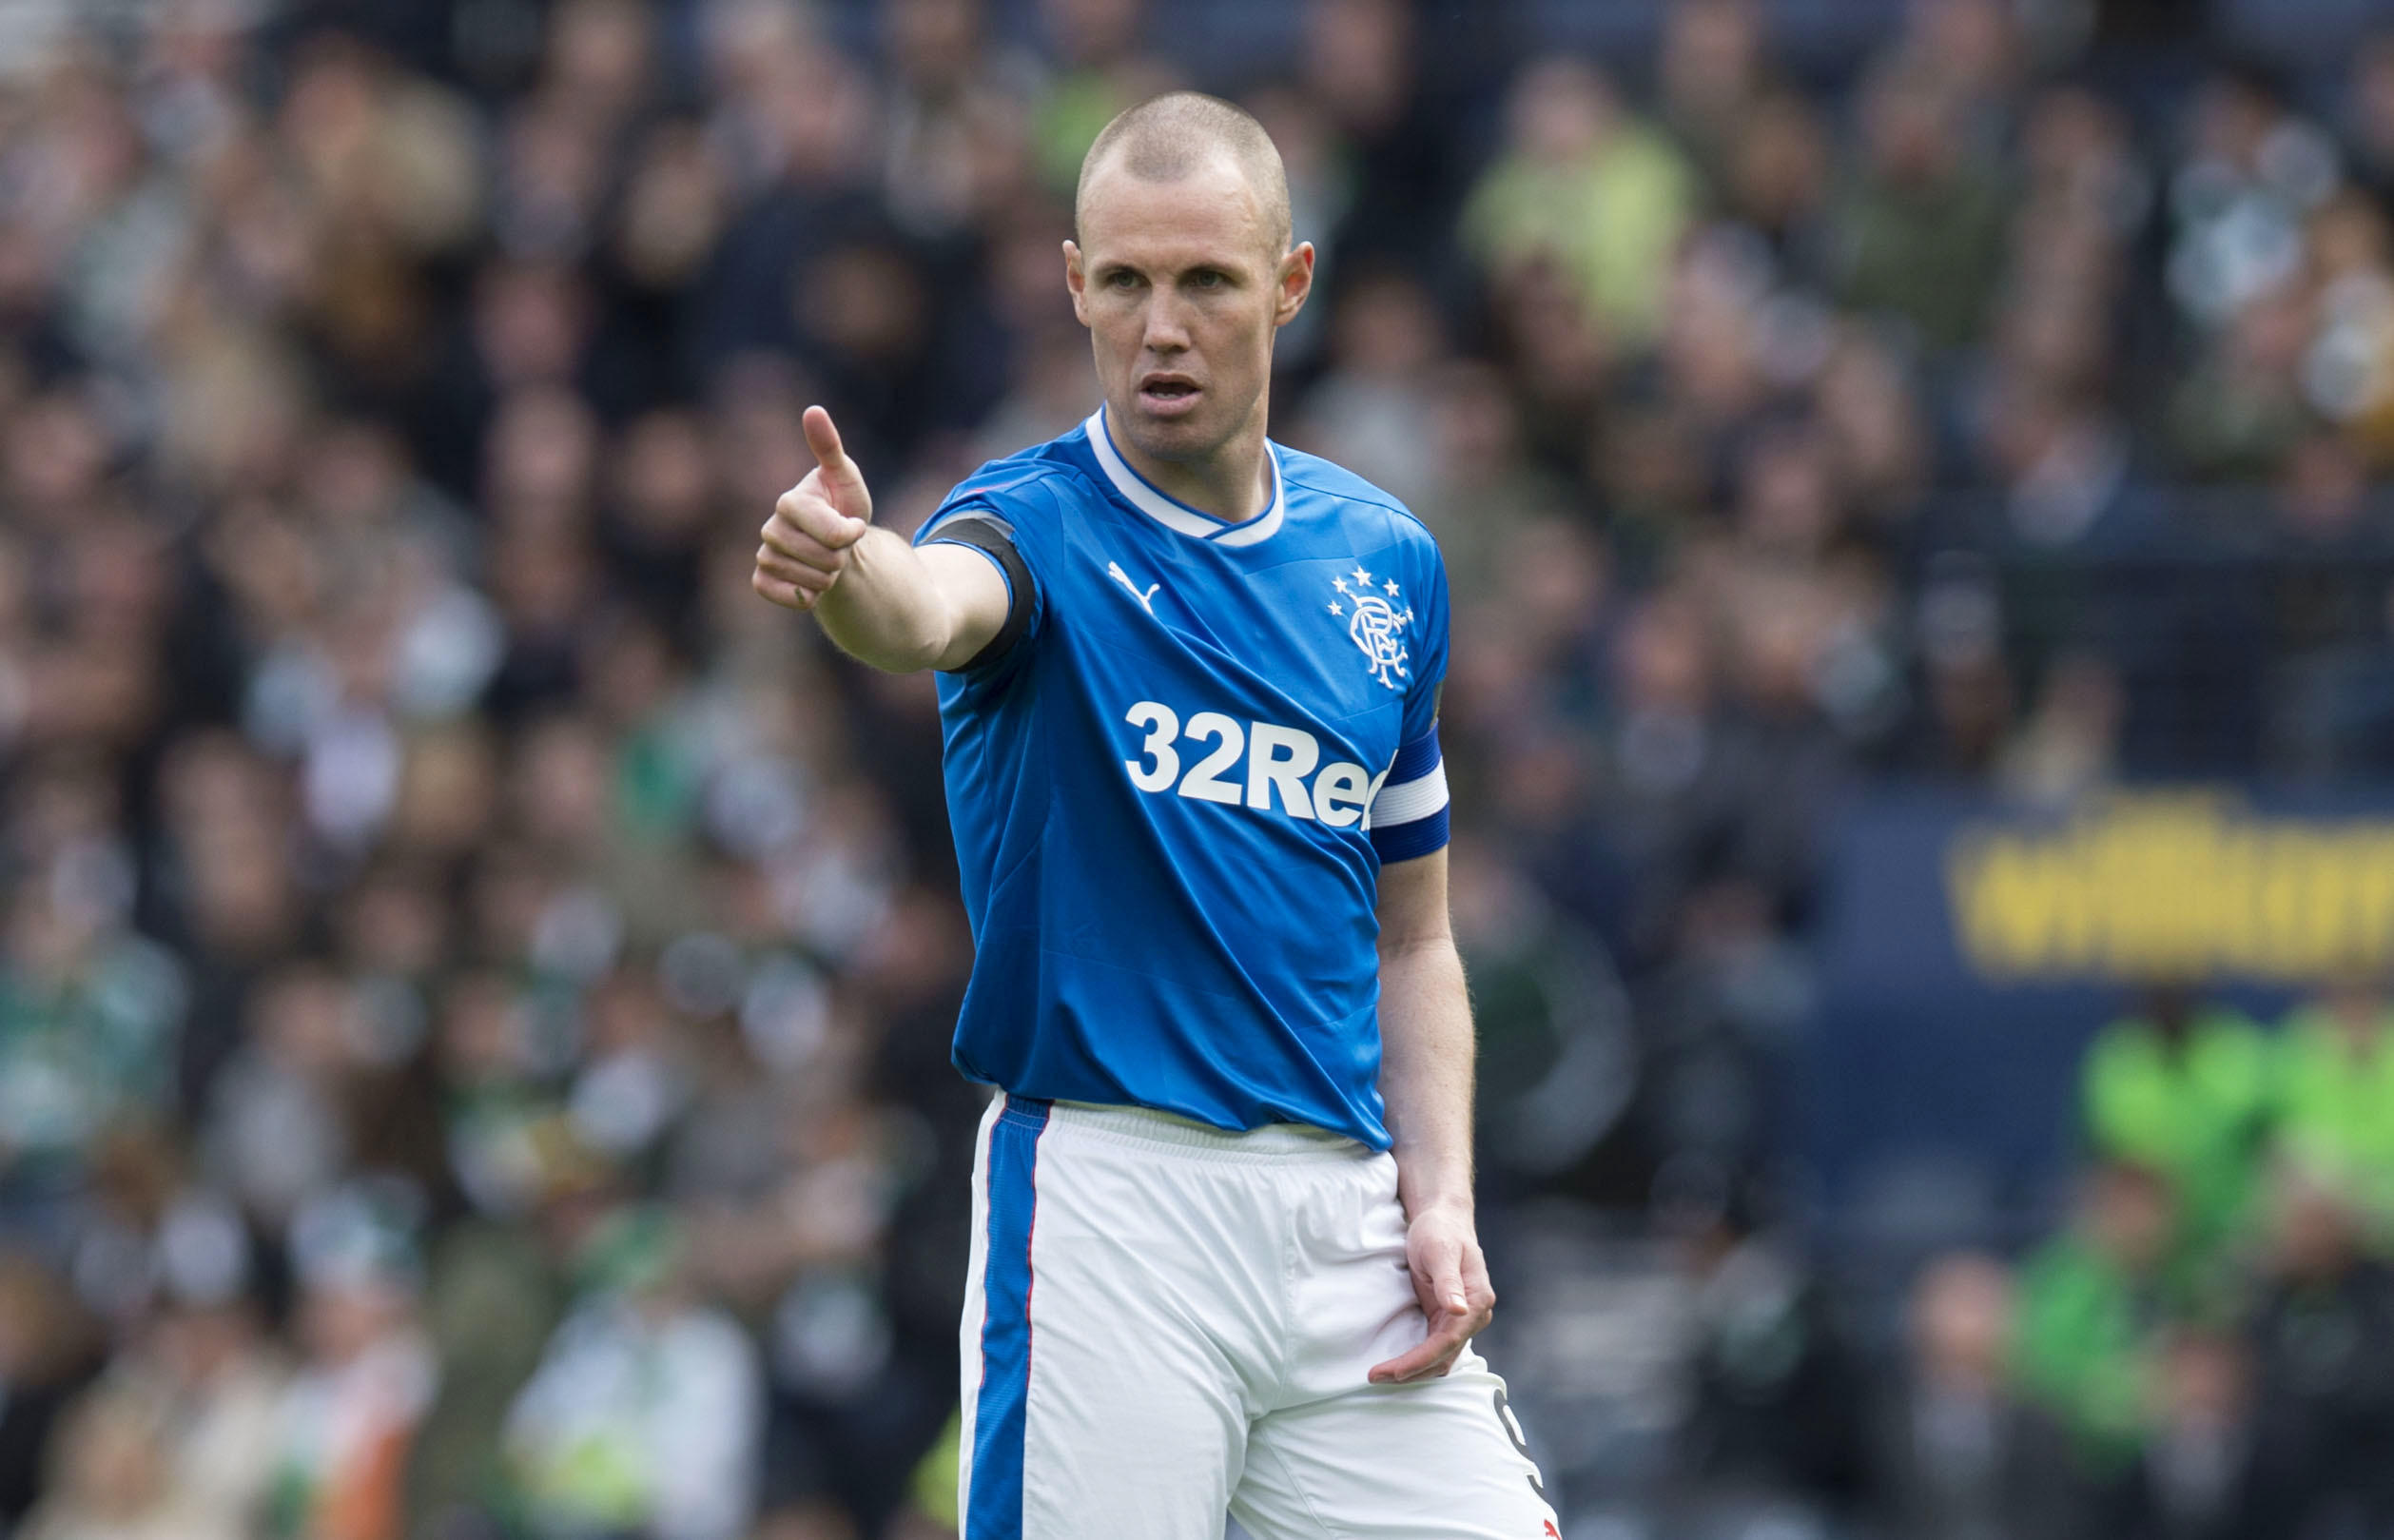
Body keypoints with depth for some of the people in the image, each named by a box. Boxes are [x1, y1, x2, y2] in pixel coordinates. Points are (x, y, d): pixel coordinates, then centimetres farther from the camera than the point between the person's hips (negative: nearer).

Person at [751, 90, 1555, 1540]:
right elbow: (934, 608, -28)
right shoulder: (1042, 524, -2)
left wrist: (1440, 1201, 4)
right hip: (1105, 1208, -4)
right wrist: (847, 564, -51)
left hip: (1347, 1205, 4)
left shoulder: (1387, 562, 13)